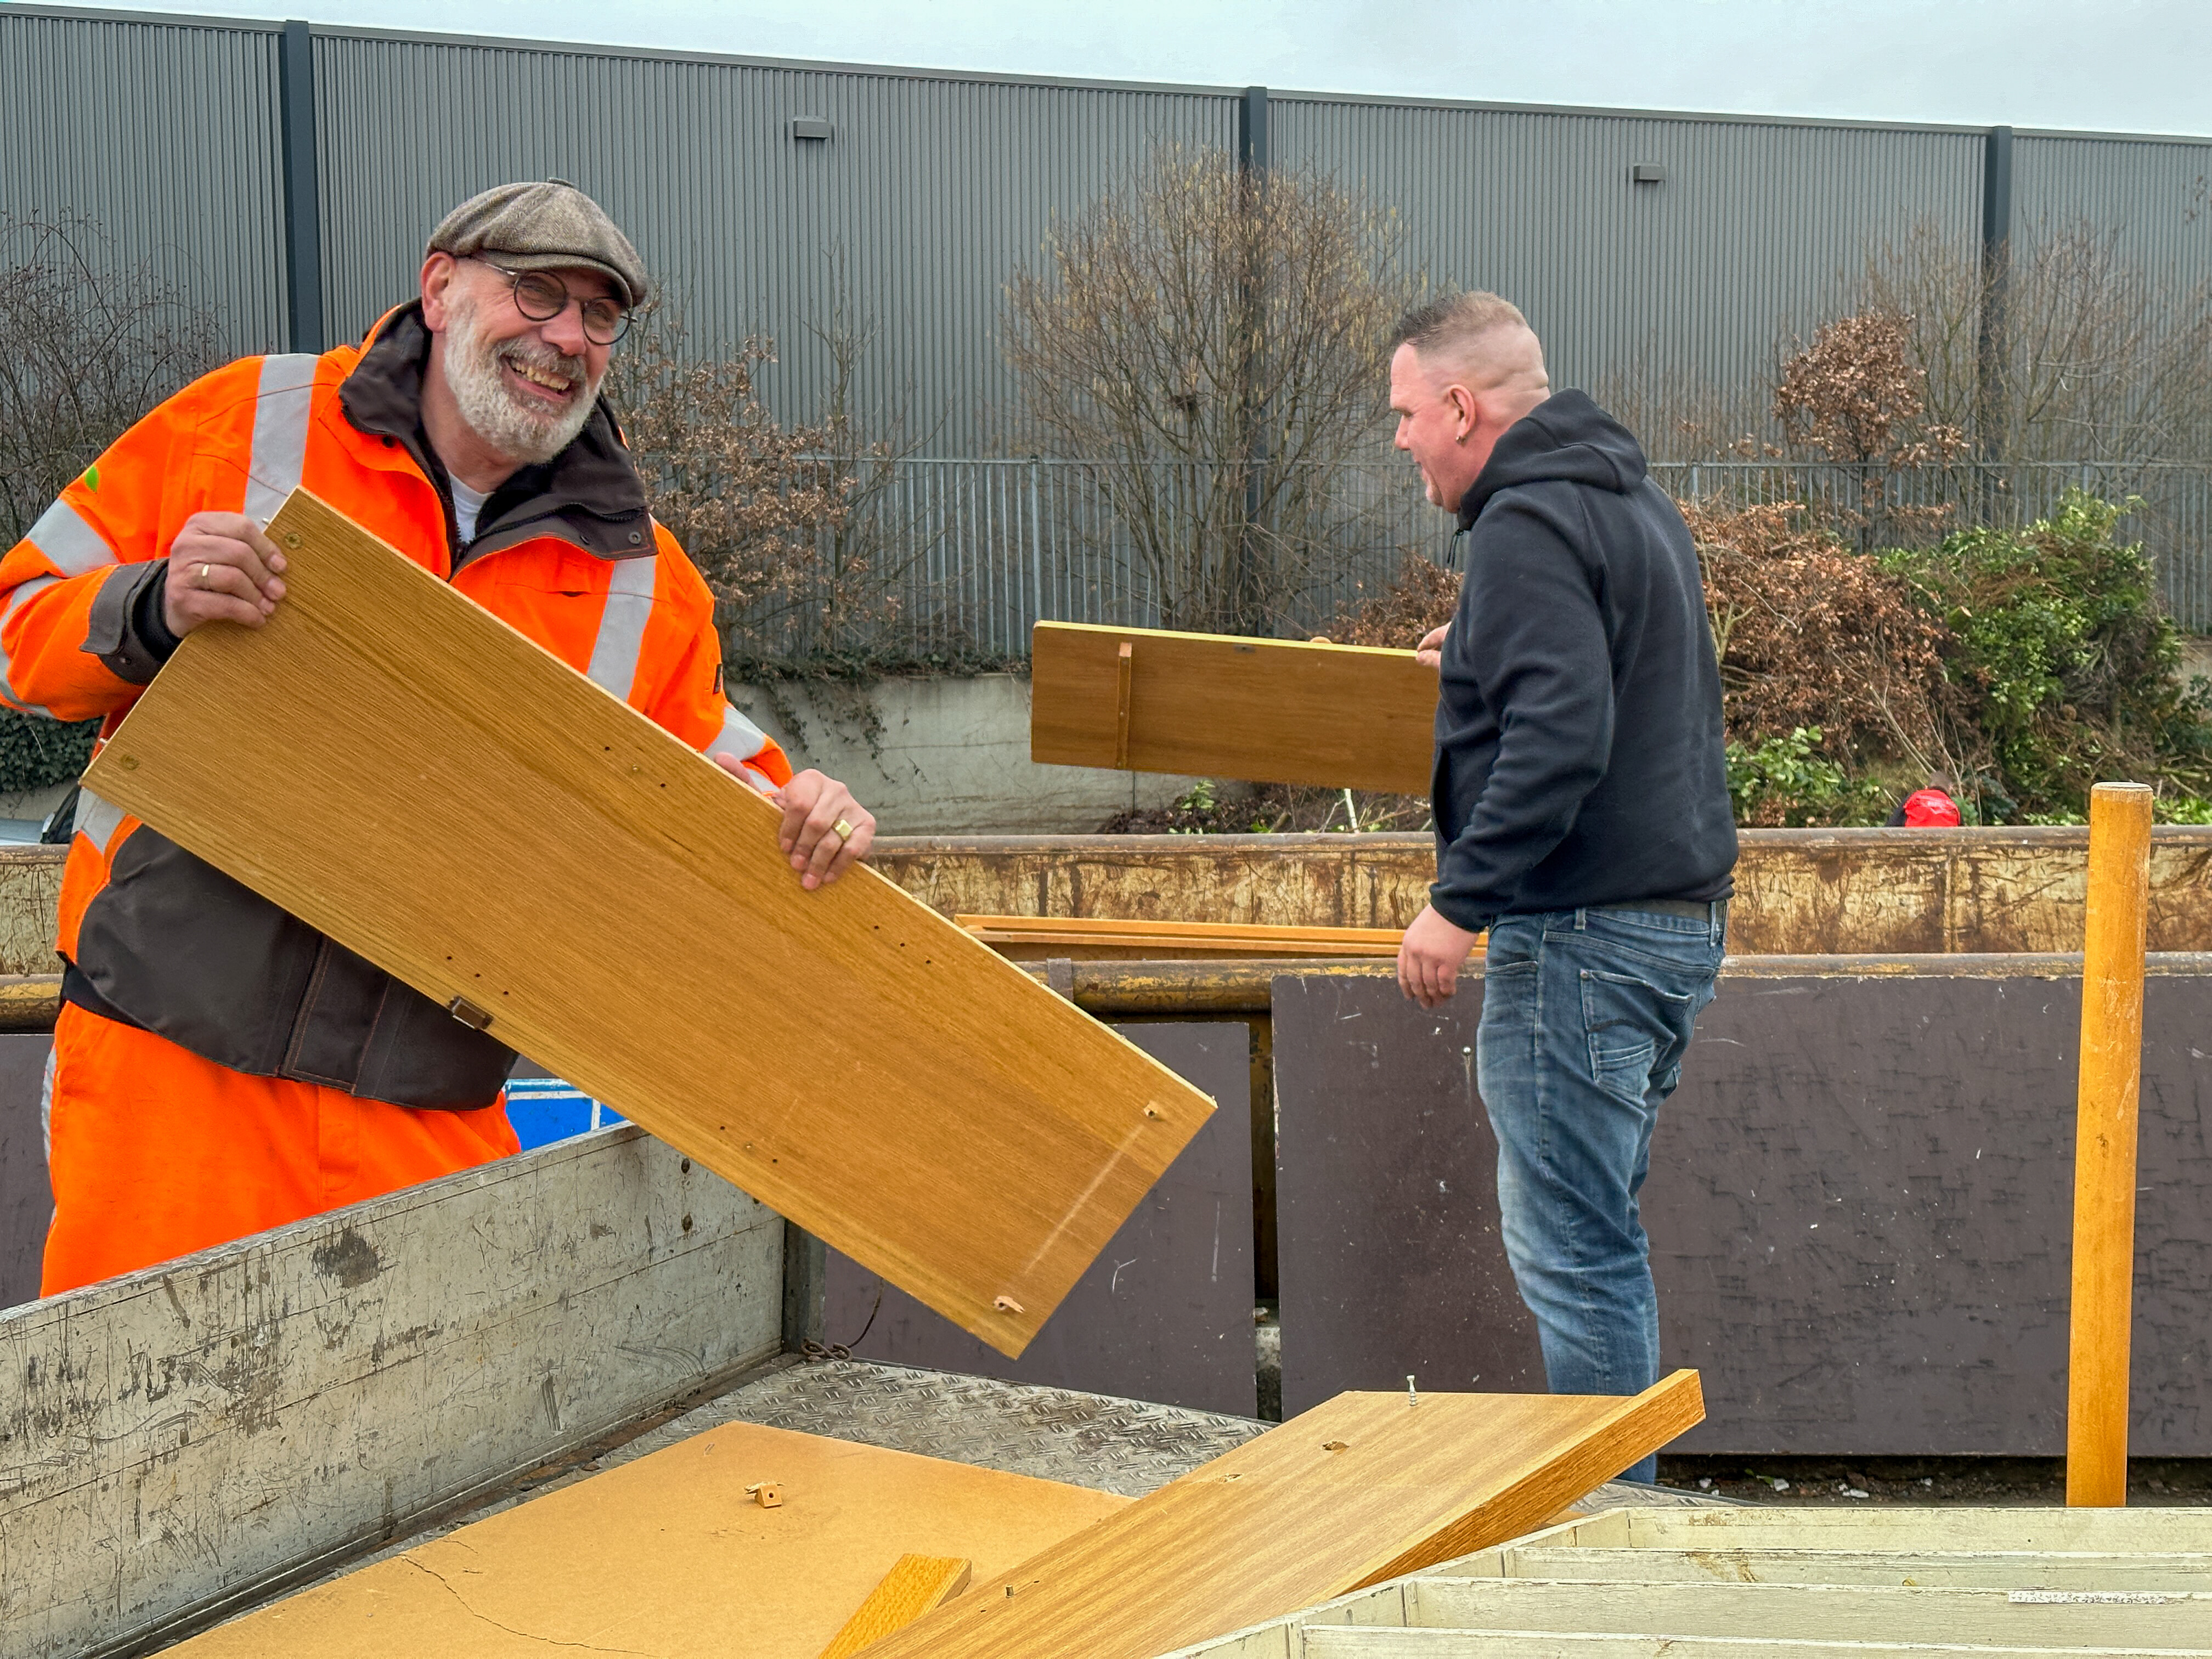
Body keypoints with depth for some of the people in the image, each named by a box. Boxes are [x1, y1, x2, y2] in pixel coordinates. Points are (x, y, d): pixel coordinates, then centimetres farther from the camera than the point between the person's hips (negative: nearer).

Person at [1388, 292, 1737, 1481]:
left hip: (1584, 935, -11)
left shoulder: (1527, 526, -15)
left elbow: (1560, 739, -25)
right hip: (1677, 912, 11)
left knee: (1571, 1247, -4)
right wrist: (1481, 658, 35)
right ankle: (1621, 1491, 28)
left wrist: (1459, 902, -22)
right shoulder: (1631, 497, 17)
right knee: (1597, 1233, 19)